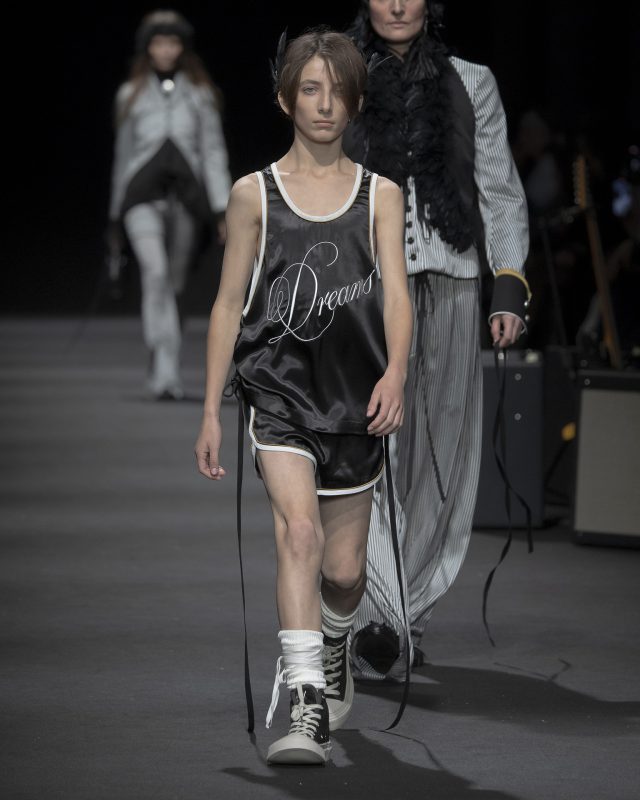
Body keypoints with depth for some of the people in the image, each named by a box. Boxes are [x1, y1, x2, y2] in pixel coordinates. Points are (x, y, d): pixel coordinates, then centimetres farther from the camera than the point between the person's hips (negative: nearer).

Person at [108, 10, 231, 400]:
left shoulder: (200, 94, 14)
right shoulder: (131, 94, 16)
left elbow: (214, 152, 8)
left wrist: (223, 208, -3)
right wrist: (115, 217, 20)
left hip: (187, 191, 1)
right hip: (144, 192, -1)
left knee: (174, 284, 3)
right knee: (155, 271, -21)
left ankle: (163, 371, 18)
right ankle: (167, 373, -29)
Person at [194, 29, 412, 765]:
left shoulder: (381, 195, 8)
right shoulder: (254, 194, 5)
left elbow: (396, 293, -3)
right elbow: (228, 304, 8)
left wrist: (395, 372, -21)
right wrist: (210, 412, 4)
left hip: (356, 394, 2)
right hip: (279, 385, -2)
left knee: (343, 569, 8)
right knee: (298, 528, -23)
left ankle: (330, 648, 43)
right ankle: (307, 709, -28)